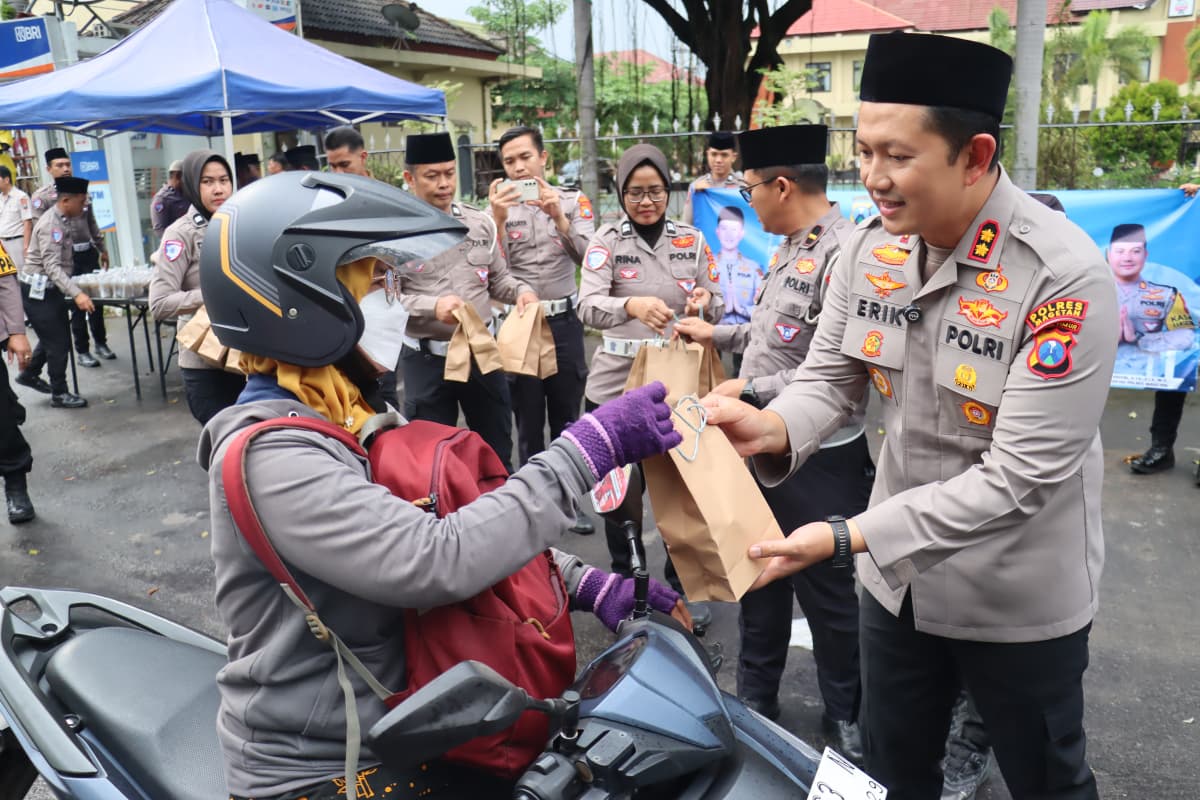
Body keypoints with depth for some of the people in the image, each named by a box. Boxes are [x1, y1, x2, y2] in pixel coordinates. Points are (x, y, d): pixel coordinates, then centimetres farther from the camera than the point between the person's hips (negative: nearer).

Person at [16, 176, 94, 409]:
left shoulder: (64, 221, 7)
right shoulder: (50, 225, -23)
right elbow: (52, 267, -32)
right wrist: (76, 294, -42)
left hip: (50, 289, 9)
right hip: (37, 291, -9)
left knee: (54, 336, 20)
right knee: (58, 341, -3)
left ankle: (29, 374, 38)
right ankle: (59, 394, 9)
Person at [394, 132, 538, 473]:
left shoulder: (481, 222, 3)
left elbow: (498, 278, 12)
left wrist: (521, 291, -9)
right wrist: (431, 306, -25)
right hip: (426, 359, -3)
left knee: (497, 450, 18)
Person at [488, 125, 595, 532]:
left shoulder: (573, 201, 2)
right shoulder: (499, 207, 0)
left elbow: (587, 257, -11)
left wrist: (559, 217, -23)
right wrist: (497, 220, -21)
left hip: (564, 322, 1)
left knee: (566, 419, 11)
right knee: (528, 423, 8)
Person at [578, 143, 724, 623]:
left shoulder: (692, 241, 5)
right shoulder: (606, 240, -3)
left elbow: (717, 307, 8)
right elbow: (588, 307, -18)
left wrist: (704, 302, -17)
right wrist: (632, 304, -38)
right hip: (616, 385, -1)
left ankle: (682, 584, 28)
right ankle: (623, 580, 32)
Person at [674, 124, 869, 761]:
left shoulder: (845, 255, -23)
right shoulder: (790, 248, 8)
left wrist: (749, 390, -21)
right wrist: (720, 334, 21)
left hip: (819, 459, -9)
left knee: (828, 594, 9)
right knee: (761, 577, 21)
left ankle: (846, 717, 32)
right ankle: (754, 697, 40)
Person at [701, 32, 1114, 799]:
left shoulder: (1067, 277, -26)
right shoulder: (870, 245, -8)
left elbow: (1019, 477, -28)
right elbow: (829, 375, -2)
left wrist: (845, 538, -33)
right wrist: (772, 429, -25)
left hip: (1019, 598, -4)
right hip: (899, 575, 5)